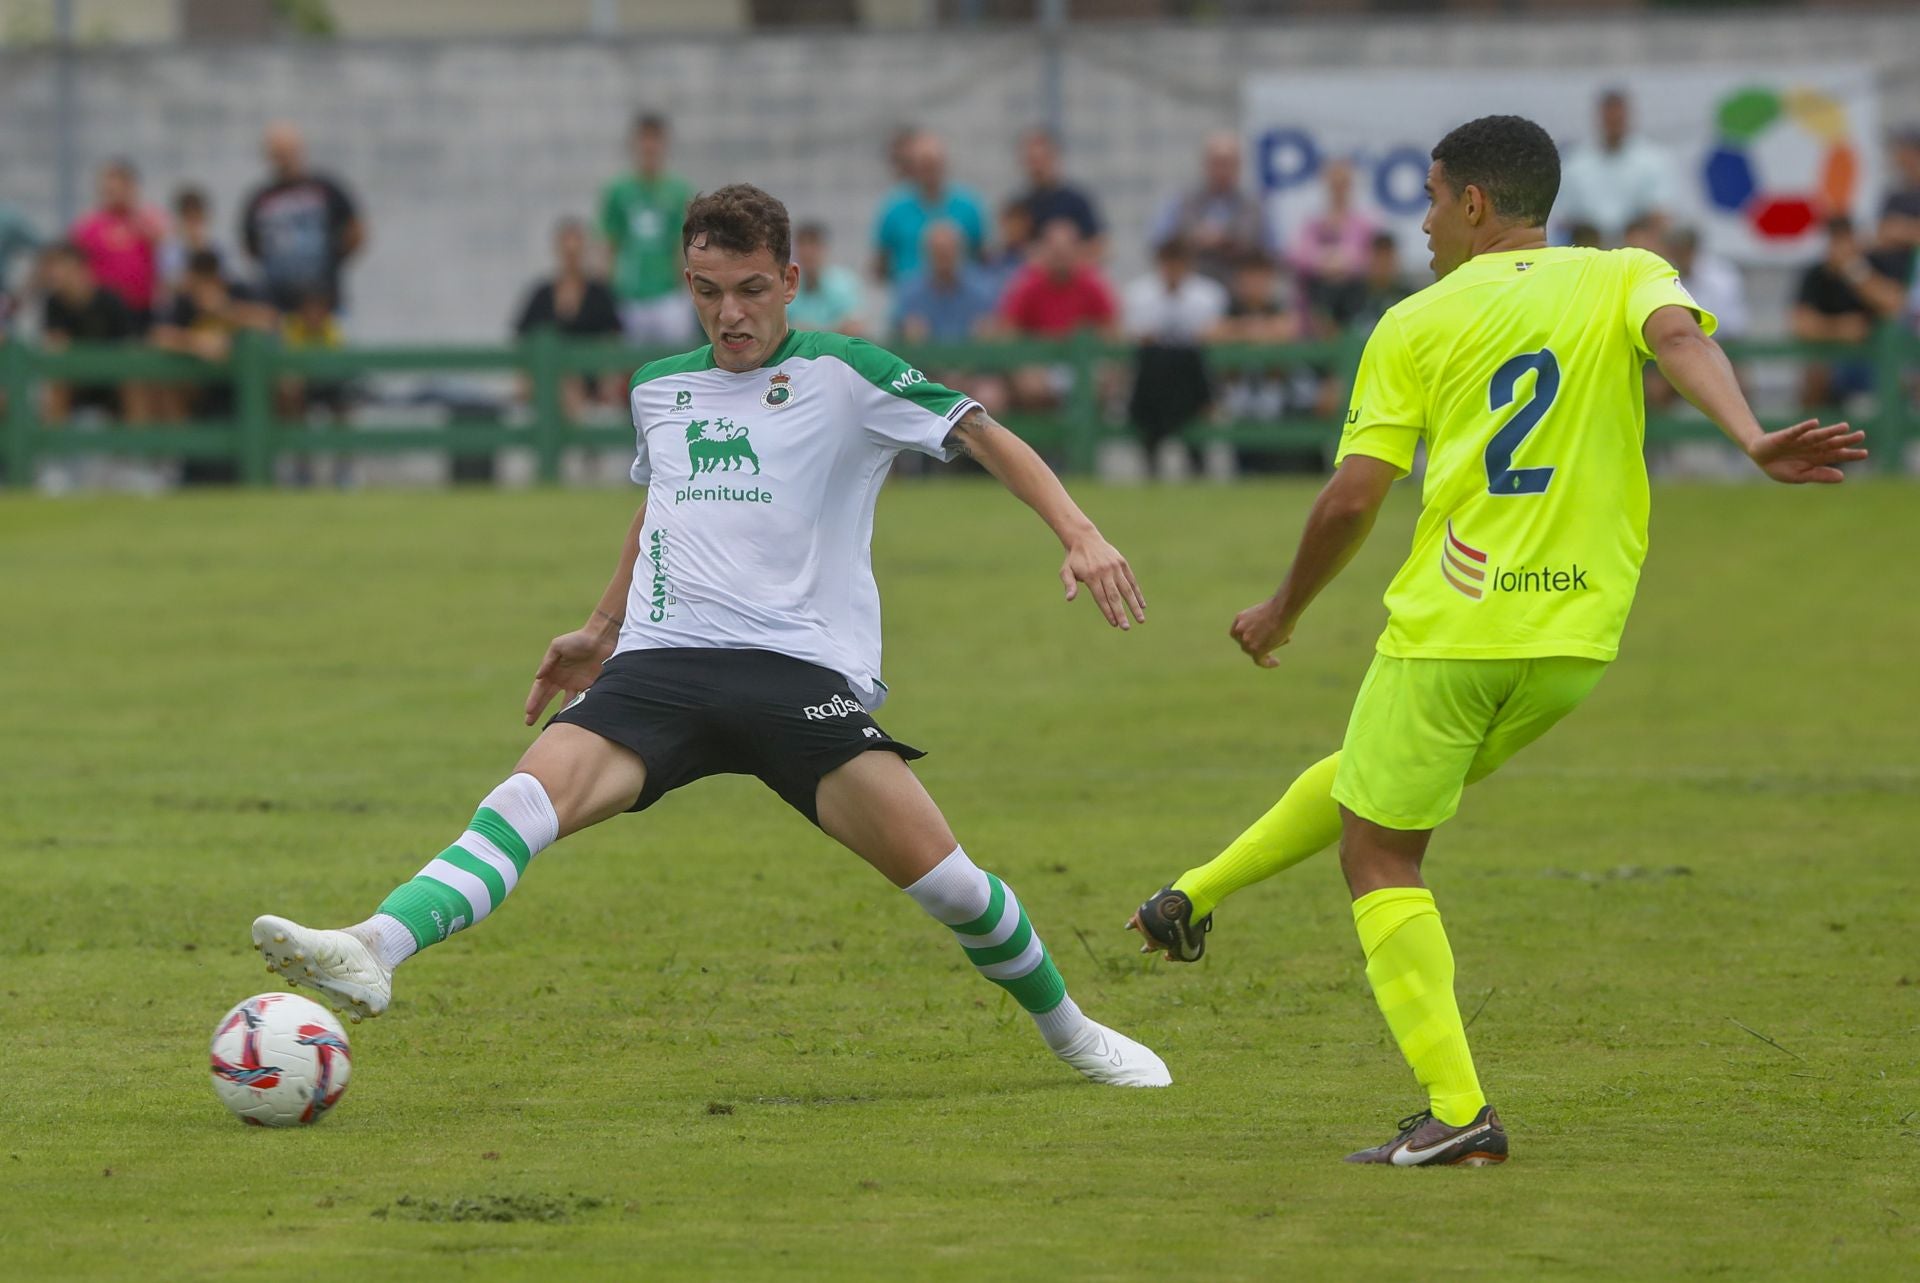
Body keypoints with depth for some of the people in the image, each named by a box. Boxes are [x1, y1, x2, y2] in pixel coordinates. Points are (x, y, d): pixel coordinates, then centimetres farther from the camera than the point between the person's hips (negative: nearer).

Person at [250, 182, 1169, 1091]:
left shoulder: (845, 374, 4)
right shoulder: (659, 391, 19)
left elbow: (985, 438, 2)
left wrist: (1078, 535, -11)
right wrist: (601, 628, 35)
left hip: (804, 667, -3)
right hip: (663, 664, 3)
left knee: (931, 866, -17)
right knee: (538, 787, -24)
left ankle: (1066, 1029, 8)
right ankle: (372, 956, -43)